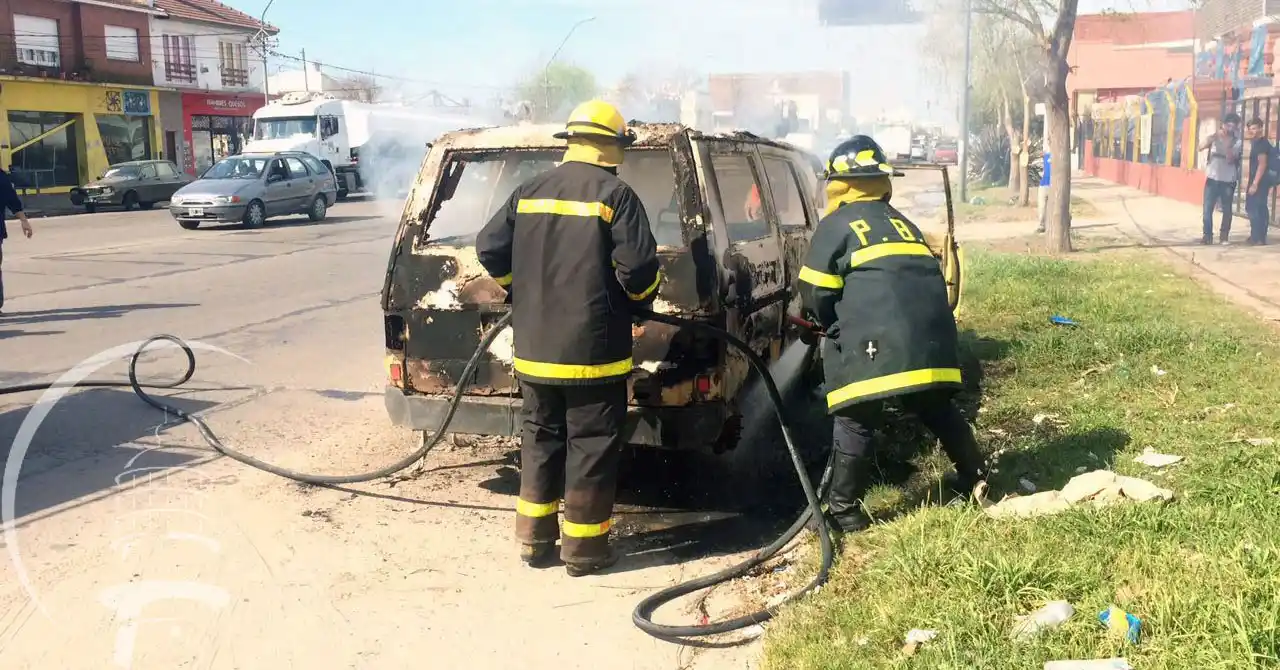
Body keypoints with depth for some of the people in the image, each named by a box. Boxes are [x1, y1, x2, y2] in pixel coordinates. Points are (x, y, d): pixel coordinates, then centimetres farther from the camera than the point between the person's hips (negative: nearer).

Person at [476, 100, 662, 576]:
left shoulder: (529, 192, 8)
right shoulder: (616, 195, -9)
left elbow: (489, 250, 8)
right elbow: (638, 268, -16)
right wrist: (642, 296, 5)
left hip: (534, 348, 5)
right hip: (593, 351, -5)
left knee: (540, 439, 17)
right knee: (591, 447, 5)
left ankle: (534, 539, 24)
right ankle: (583, 548, 13)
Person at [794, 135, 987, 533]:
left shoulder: (836, 226, 6)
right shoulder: (903, 224, 26)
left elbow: (816, 293, 2)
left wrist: (831, 324, 22)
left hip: (874, 340, -6)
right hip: (929, 333, 6)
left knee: (854, 422, 1)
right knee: (938, 411, 23)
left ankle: (844, 511, 2)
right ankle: (977, 482, 34)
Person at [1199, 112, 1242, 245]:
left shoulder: (1237, 142, -1)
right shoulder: (1214, 137, 4)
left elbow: (1230, 160, -13)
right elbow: (1201, 147, -13)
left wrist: (1226, 143, -18)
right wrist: (1215, 136, -24)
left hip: (1228, 181, 0)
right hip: (1212, 179, 0)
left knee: (1227, 209, 6)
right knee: (1207, 209, -4)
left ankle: (1224, 235, 17)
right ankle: (1207, 235, 2)